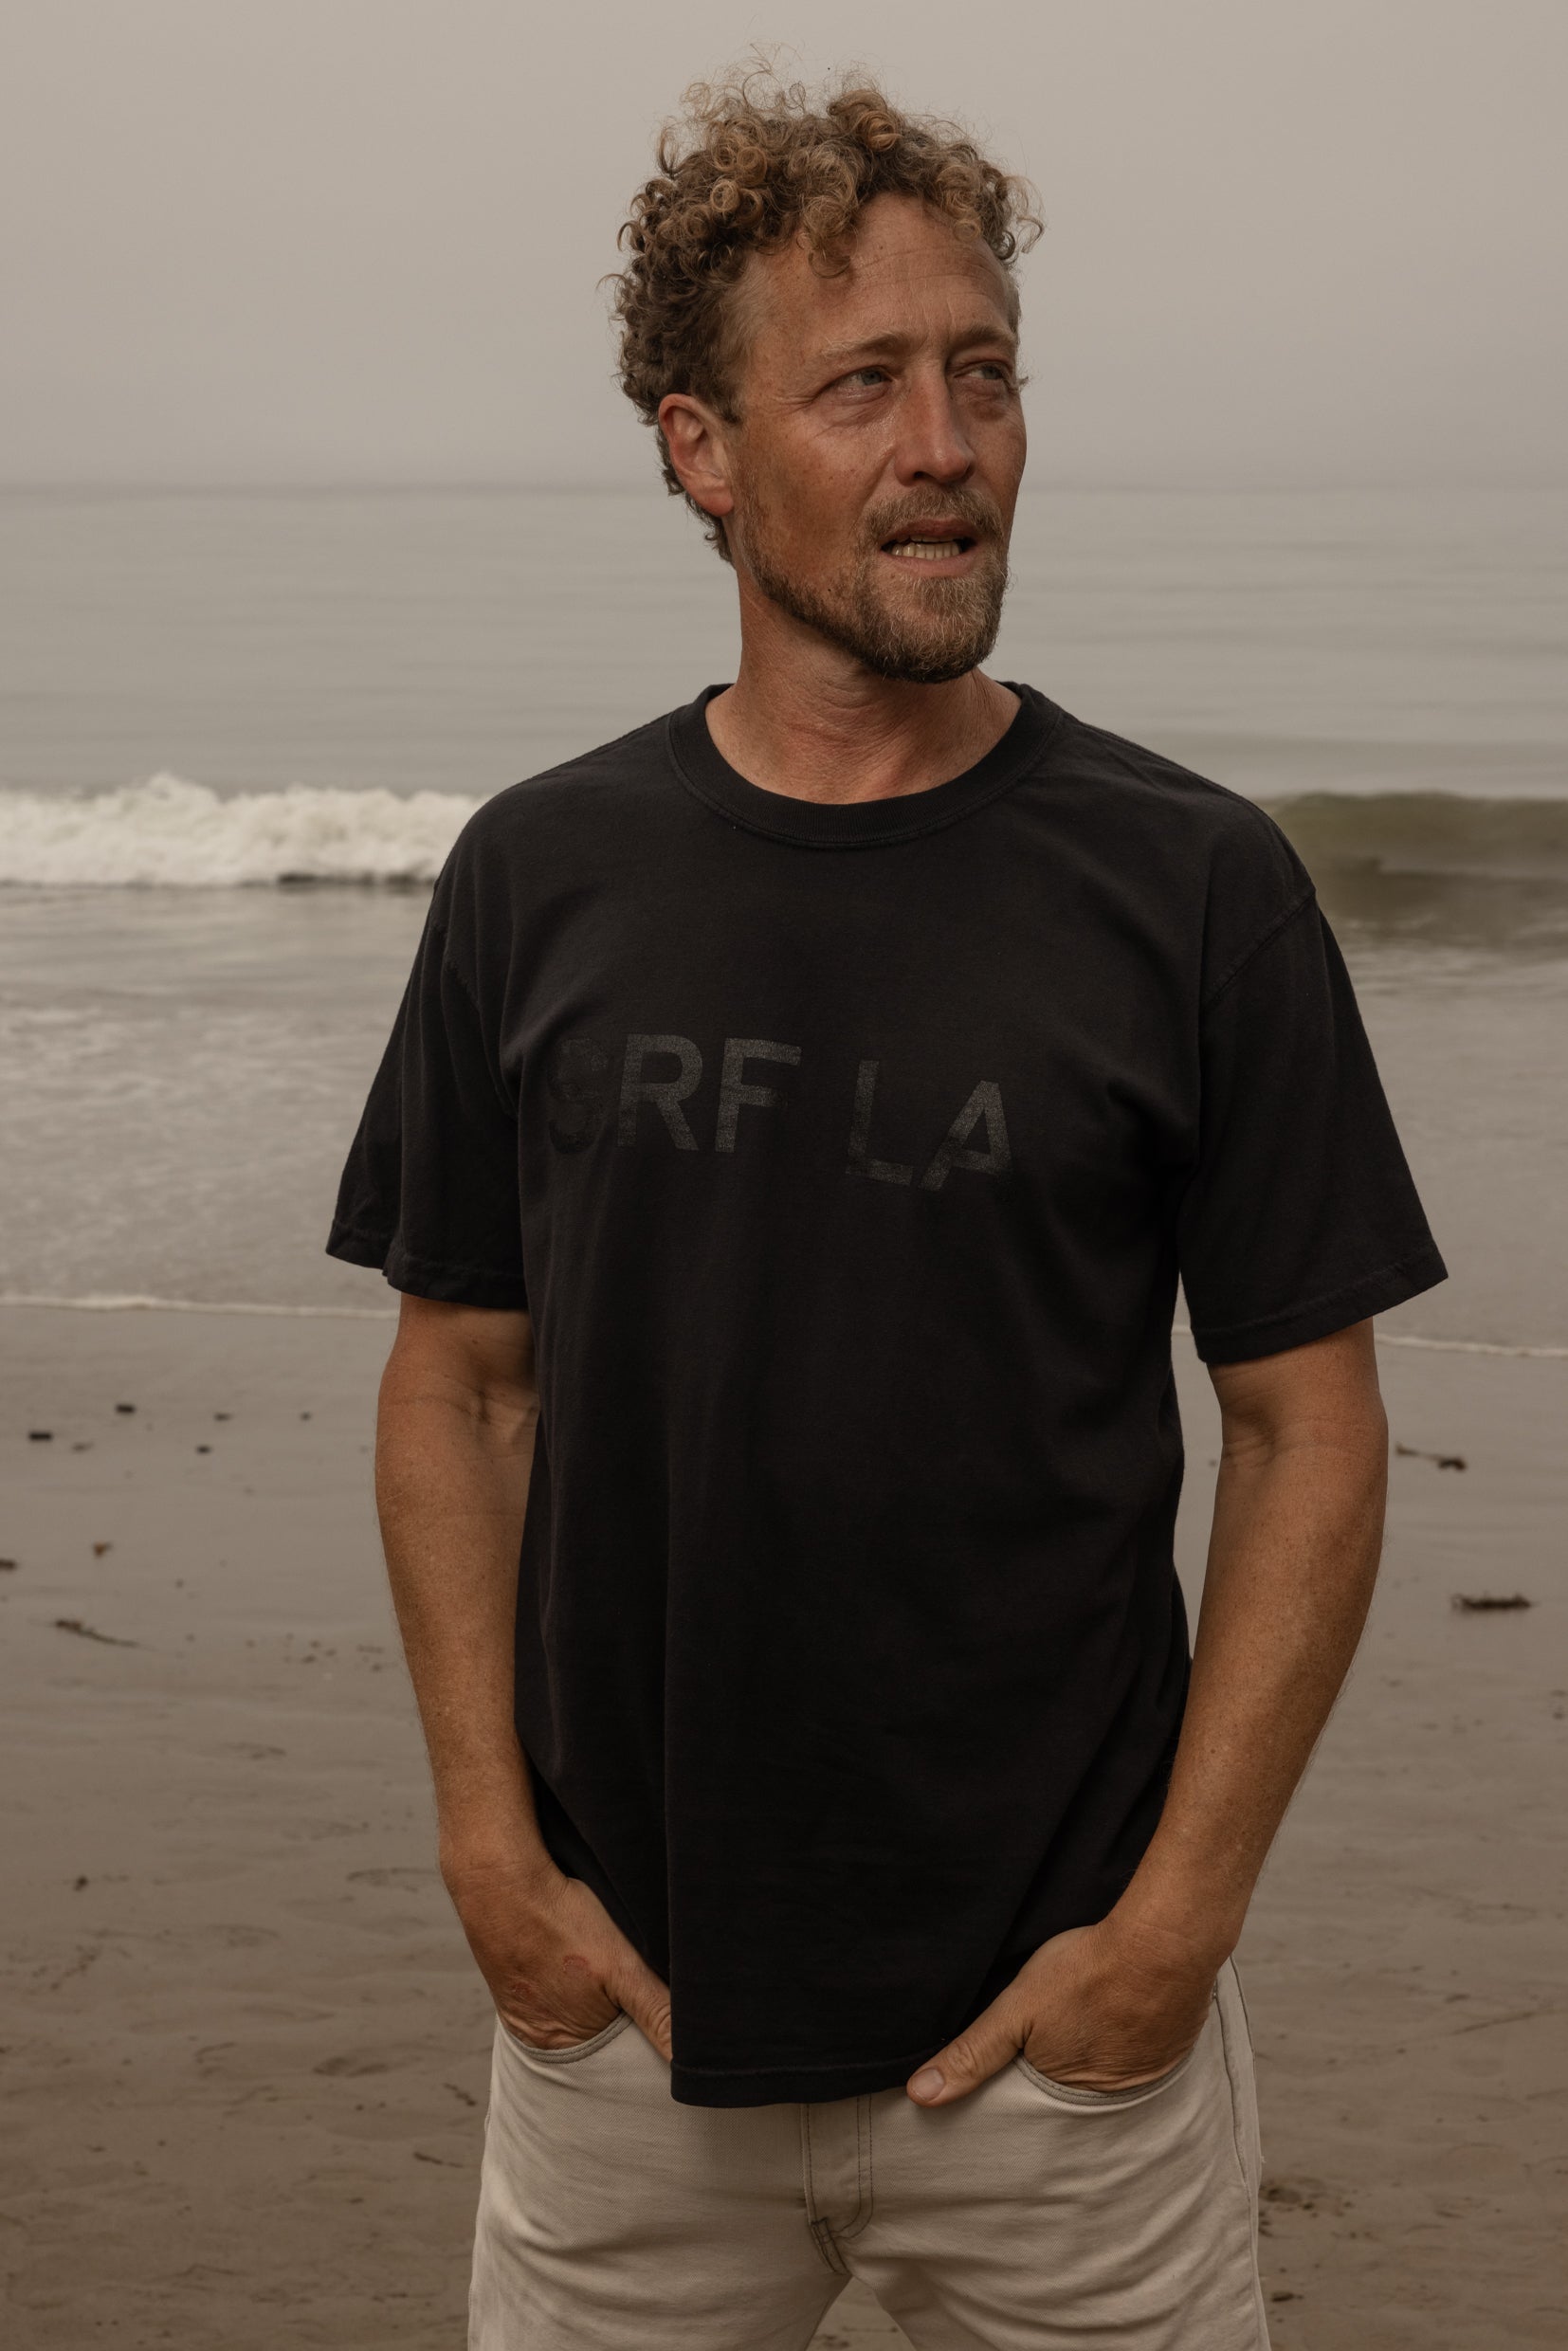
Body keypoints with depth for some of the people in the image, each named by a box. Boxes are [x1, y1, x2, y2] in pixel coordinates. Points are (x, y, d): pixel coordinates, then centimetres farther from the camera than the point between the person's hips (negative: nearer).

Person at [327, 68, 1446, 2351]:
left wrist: (1177, 1915, -9)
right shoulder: (543, 876, 1)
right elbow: (461, 1386, 6)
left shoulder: (1194, 883, -5)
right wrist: (489, 1843, -2)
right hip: (621, 1995, 2)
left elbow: (1308, 1432, -3)